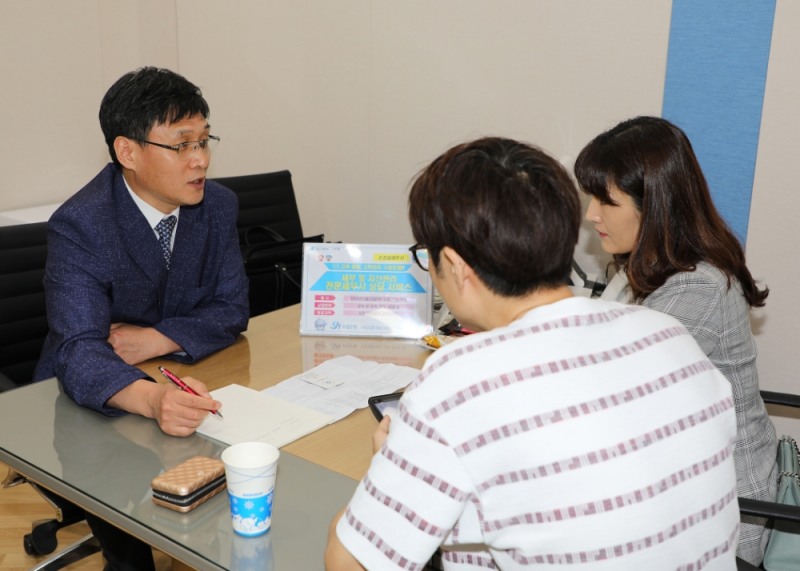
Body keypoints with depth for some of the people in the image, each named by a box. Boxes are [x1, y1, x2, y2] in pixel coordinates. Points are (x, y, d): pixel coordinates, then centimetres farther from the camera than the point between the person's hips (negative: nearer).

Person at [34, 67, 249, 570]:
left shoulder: (219, 206, -5)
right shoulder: (80, 225, -20)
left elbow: (232, 311, -3)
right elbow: (79, 350, -29)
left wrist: (154, 339, -20)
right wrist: (152, 399, -49)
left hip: (183, 381, 4)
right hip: (94, 402, -3)